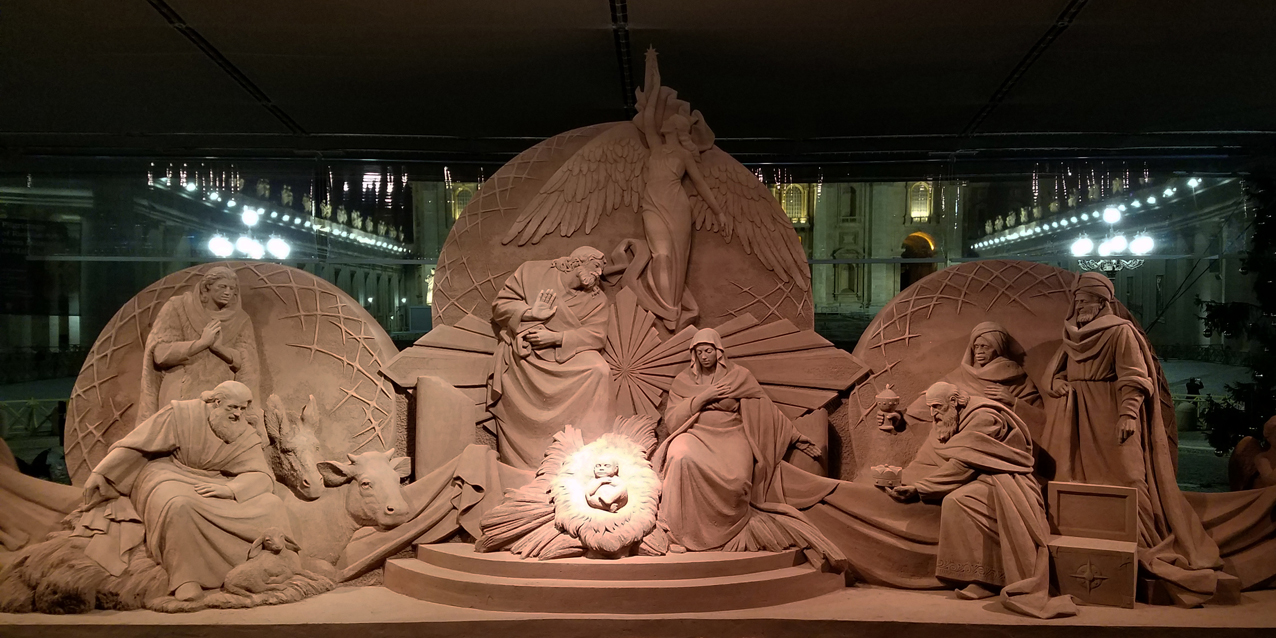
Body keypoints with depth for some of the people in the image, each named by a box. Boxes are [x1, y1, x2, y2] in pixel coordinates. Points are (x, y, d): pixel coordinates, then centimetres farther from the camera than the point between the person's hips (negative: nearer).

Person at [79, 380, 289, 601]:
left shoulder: (246, 437, -2)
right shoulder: (183, 414, -10)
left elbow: (262, 477, -13)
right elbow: (136, 444, -7)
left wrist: (229, 489, -33)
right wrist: (100, 473, -8)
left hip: (214, 485, 4)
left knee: (271, 505, -19)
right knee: (179, 506, -41)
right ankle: (185, 579, -33)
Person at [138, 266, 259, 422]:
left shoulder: (240, 320, 7)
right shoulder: (178, 307, 1)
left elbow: (245, 363, -1)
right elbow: (160, 354, -8)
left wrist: (218, 347, -17)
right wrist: (202, 342, -15)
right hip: (181, 395, -1)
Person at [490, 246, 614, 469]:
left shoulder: (596, 299, 9)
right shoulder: (531, 272, 5)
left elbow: (596, 335, -4)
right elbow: (500, 305, 5)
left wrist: (555, 338, -16)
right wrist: (530, 313, -14)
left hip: (568, 354, 2)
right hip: (524, 354, -1)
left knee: (599, 371, -27)